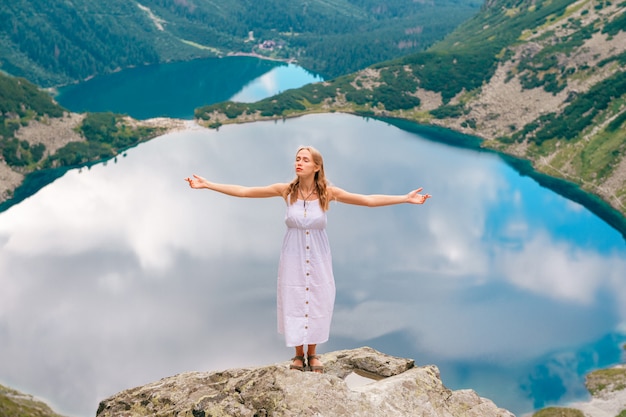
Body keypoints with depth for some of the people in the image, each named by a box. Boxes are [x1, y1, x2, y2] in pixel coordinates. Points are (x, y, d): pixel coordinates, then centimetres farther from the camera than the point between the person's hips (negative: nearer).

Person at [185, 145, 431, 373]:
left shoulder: (328, 192, -11)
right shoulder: (286, 190, -10)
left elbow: (369, 200, -11)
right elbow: (243, 191, -6)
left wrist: (406, 198, -16)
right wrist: (206, 185, -9)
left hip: (318, 258, 0)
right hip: (293, 258, 0)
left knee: (317, 303, 8)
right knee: (293, 303, 8)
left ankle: (312, 354, 30)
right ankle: (298, 355, 29)